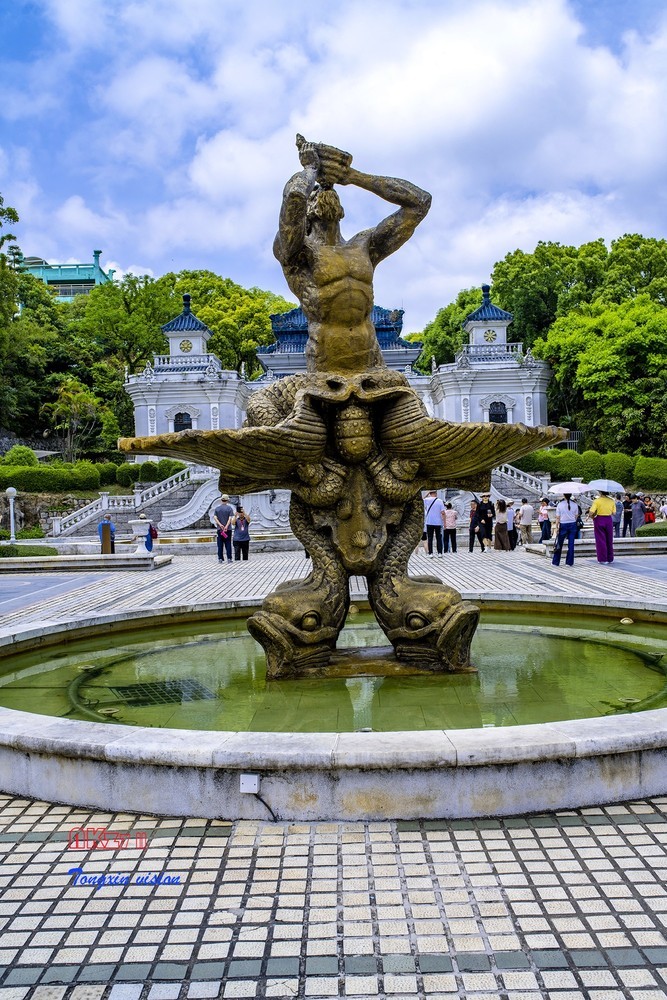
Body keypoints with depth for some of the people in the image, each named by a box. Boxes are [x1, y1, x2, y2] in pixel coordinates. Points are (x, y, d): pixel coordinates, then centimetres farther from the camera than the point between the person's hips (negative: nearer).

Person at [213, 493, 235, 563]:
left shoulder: (217, 508, 5)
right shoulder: (229, 508, -1)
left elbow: (215, 517, -6)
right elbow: (230, 518, -11)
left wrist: (220, 525, -13)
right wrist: (226, 526, -16)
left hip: (219, 529, 1)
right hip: (228, 529, -1)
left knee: (220, 545, 5)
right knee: (228, 544, 2)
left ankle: (220, 559, 4)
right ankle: (229, 558, 0)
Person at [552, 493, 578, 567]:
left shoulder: (560, 505, -7)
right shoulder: (575, 505, -1)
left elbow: (557, 518, -6)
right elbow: (576, 516, 3)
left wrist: (557, 527, -3)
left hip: (563, 525, -2)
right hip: (572, 525, 2)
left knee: (559, 544, 7)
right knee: (571, 544, 5)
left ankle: (555, 562, 12)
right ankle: (569, 562, 7)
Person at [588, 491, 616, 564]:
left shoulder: (597, 501, -13)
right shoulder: (612, 500, -1)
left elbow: (591, 512, -18)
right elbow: (613, 513, 4)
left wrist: (590, 516, 3)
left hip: (599, 520, -3)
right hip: (609, 520, 3)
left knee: (600, 540, 4)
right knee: (609, 540, 13)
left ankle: (603, 559, 5)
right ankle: (610, 559, 20)